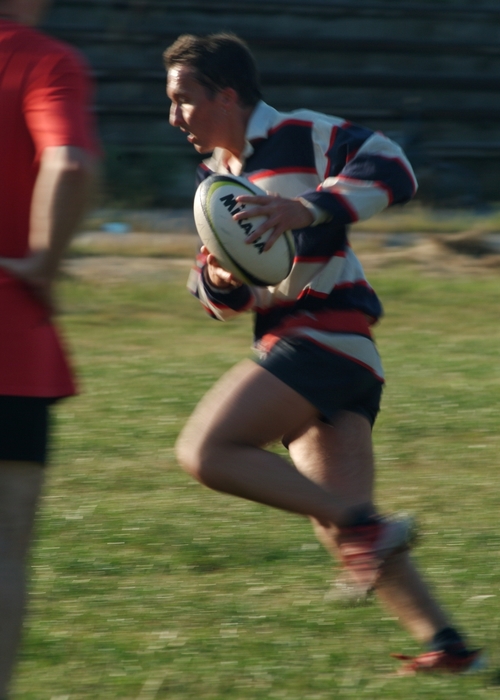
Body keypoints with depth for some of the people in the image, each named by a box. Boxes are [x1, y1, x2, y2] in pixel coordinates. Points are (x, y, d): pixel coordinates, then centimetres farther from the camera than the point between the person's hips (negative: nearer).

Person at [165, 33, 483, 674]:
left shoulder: (301, 138, -4)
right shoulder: (214, 177, 21)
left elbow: (391, 169, -18)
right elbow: (220, 297, 24)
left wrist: (309, 209, -28)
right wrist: (217, 283, 0)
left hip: (324, 334, -9)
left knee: (205, 452, -19)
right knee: (336, 524, 1)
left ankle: (362, 525, -20)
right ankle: (442, 640, 0)